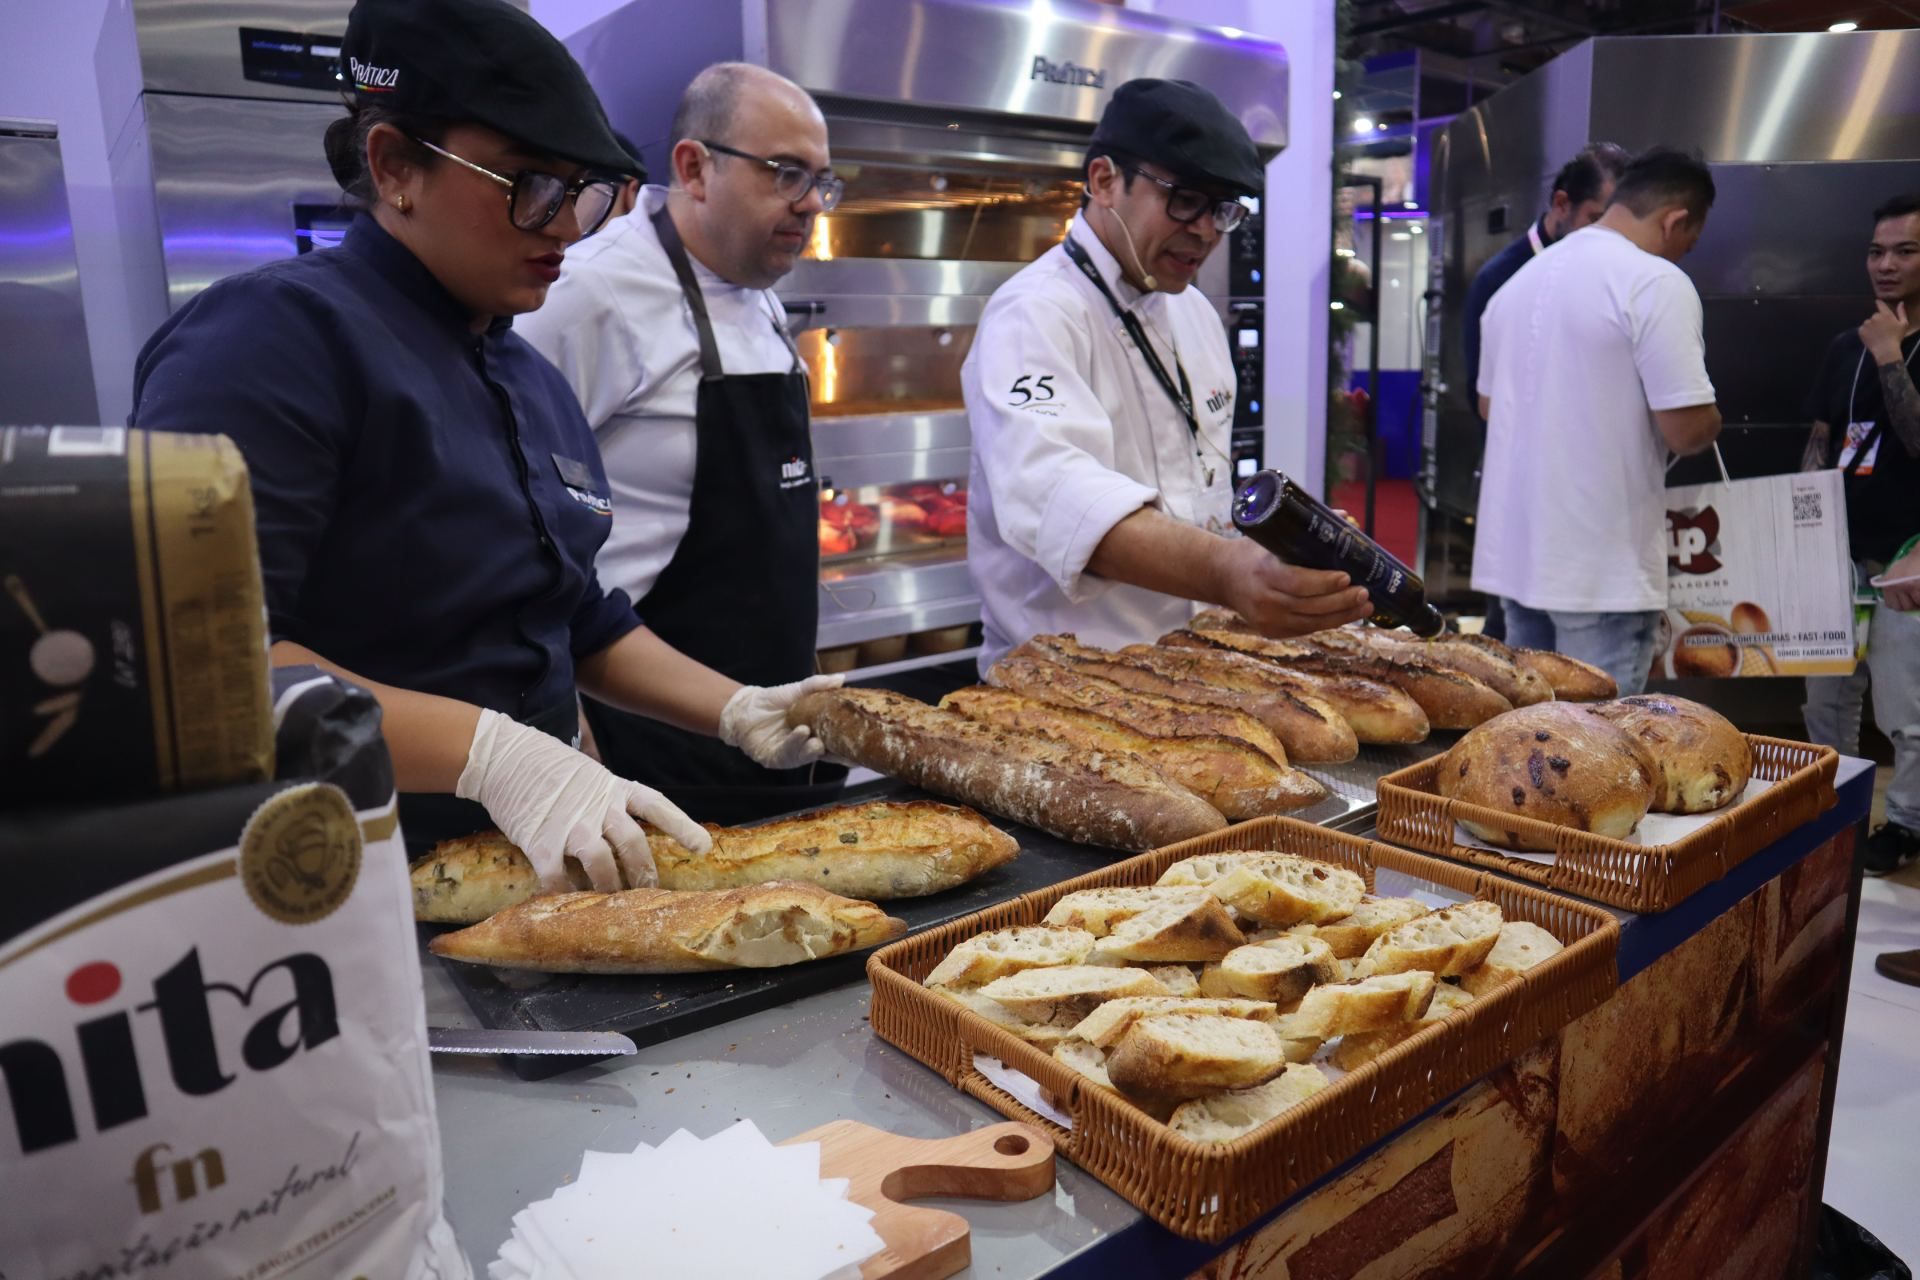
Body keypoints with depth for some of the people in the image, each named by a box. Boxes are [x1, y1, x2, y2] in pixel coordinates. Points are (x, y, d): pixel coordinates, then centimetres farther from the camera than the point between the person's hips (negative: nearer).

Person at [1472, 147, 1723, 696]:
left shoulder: (1521, 279, 11)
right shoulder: (1656, 283, -12)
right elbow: (1687, 428, -16)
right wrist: (1710, 418, 6)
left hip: (1514, 549, 8)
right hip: (1601, 567, -7)